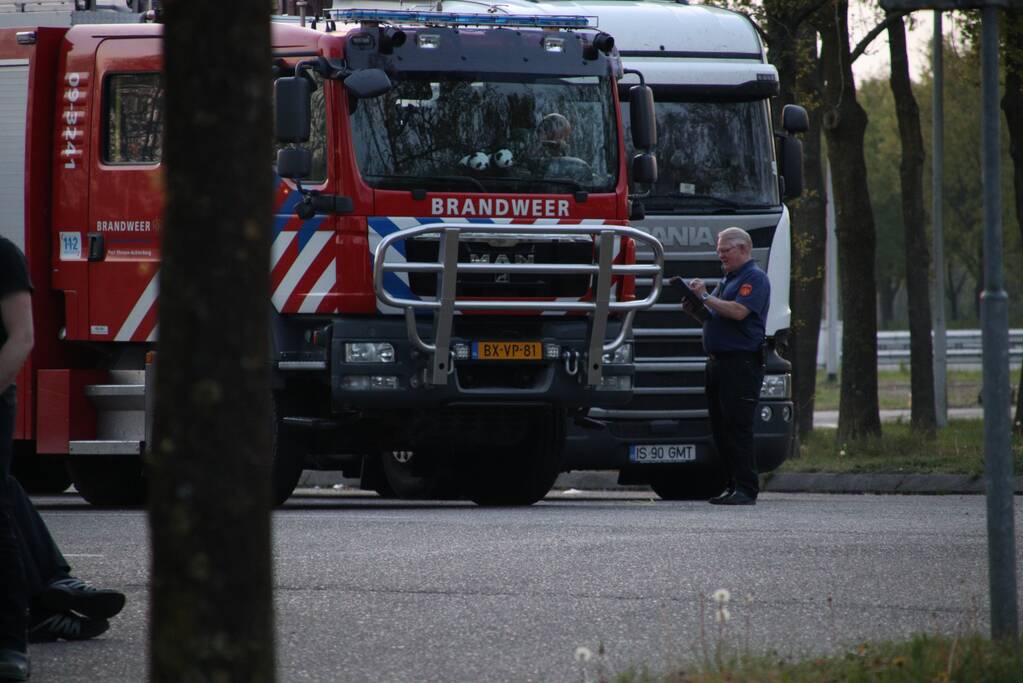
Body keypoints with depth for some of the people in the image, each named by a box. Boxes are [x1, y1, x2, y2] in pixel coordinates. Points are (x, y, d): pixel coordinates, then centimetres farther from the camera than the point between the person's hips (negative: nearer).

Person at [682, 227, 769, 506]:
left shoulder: (755, 278, -6)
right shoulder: (727, 279, 23)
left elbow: (738, 311, -21)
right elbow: (714, 318, 27)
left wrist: (705, 297, -12)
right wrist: (694, 310, 7)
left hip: (741, 364, -10)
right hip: (717, 362, 10)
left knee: (738, 426, -11)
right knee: (720, 428, 9)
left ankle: (746, 489, -11)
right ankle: (734, 486, 13)